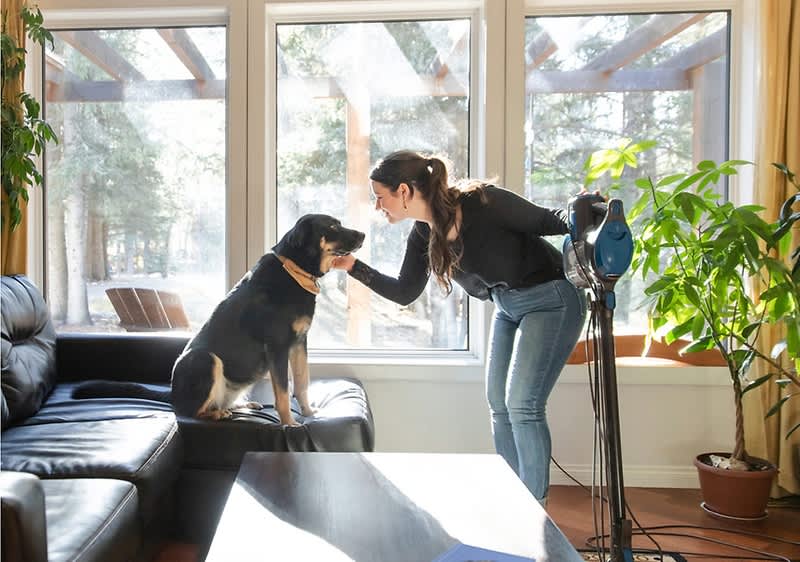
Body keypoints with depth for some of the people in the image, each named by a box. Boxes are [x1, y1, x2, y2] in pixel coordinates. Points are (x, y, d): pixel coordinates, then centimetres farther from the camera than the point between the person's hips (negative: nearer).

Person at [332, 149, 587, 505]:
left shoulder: (483, 203, -26)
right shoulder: (424, 235, -5)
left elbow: (548, 221, -15)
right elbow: (404, 293, 4)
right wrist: (352, 266, -3)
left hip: (551, 299, -7)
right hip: (508, 305, 7)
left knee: (521, 403, -11)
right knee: (499, 403, 7)